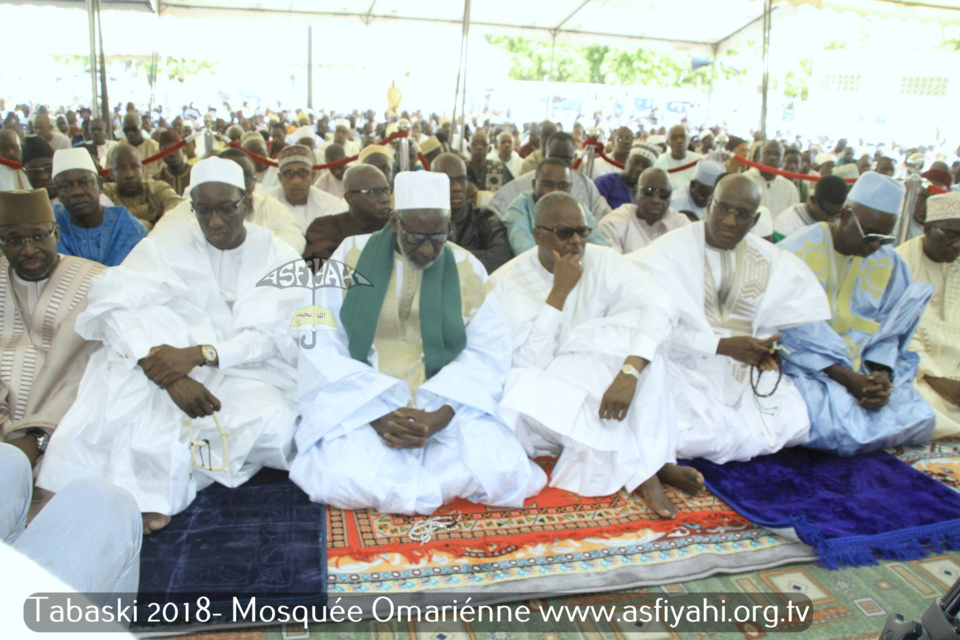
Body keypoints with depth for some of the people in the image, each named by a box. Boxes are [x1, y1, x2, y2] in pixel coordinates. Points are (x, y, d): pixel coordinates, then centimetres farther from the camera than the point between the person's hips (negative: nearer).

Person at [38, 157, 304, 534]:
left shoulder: (280, 259, 1)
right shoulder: (167, 245, 1)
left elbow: (277, 337, -11)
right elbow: (114, 306, -15)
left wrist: (200, 354, -28)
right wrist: (167, 373, -32)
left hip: (252, 375, 0)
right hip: (182, 370, 1)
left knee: (274, 424, -33)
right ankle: (147, 492, -24)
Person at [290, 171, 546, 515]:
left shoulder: (466, 269, 4)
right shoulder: (353, 255, 0)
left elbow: (488, 351, -3)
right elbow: (321, 344, -5)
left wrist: (441, 414, -20)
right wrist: (375, 412, -19)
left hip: (445, 403, 2)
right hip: (359, 400, -1)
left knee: (501, 472, -23)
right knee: (345, 479, -31)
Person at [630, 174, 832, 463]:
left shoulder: (771, 260, 11)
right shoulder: (668, 252, -7)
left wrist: (766, 345, -11)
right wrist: (721, 345, -20)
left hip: (746, 370, 6)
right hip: (687, 367, -6)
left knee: (794, 426, -15)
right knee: (699, 436, -31)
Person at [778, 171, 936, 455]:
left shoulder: (889, 262, 6)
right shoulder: (798, 251, -12)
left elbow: (889, 329, 9)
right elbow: (794, 330, -16)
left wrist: (882, 373, -12)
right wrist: (848, 379, -21)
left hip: (860, 370, 6)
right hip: (803, 366, -6)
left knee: (920, 420, -12)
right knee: (841, 426, -30)